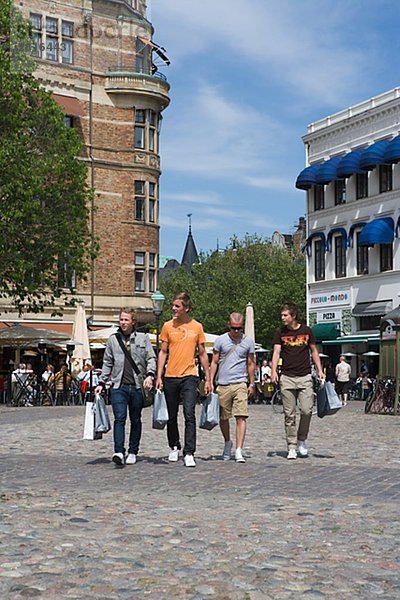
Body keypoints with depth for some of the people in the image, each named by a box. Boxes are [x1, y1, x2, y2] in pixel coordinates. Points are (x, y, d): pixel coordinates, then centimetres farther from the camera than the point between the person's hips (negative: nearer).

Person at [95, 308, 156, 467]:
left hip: (137, 386, 0)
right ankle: (119, 452, -20)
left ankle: (133, 452, 17)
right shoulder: (113, 340, 12)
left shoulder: (143, 338, 8)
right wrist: (101, 383, 10)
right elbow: (107, 363, 16)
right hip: (119, 386, 0)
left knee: (136, 420, 8)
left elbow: (151, 358, 4)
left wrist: (150, 374, -13)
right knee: (119, 418, -13)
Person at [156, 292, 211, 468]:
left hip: (189, 376, -2)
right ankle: (174, 447, 30)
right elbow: (163, 352, 7)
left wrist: (208, 379, 7)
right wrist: (159, 376, -2)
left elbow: (202, 354, 10)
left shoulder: (197, 327, 4)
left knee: (190, 415, -11)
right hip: (170, 376, 2)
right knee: (171, 416, 11)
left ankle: (189, 453, -9)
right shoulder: (168, 326, 4)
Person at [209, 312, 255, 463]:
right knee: (223, 418, 10)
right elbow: (214, 363, 8)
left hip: (240, 384, -1)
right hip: (223, 385, 1)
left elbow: (251, 364, 14)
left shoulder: (248, 341, 6)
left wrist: (252, 384, 11)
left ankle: (239, 451, -14)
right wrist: (210, 382, 1)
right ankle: (227, 443, 34)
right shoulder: (220, 340, 4)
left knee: (241, 417, -12)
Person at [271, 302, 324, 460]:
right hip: (287, 378, 0)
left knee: (307, 410, -10)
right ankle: (291, 447, 9)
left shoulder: (306, 331, 6)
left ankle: (302, 439, 14)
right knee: (289, 415, 1)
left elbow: (314, 351, 14)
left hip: (305, 377, 0)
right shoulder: (280, 333, 4)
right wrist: (273, 371, -19)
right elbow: (276, 352, -4)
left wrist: (319, 370, 7)